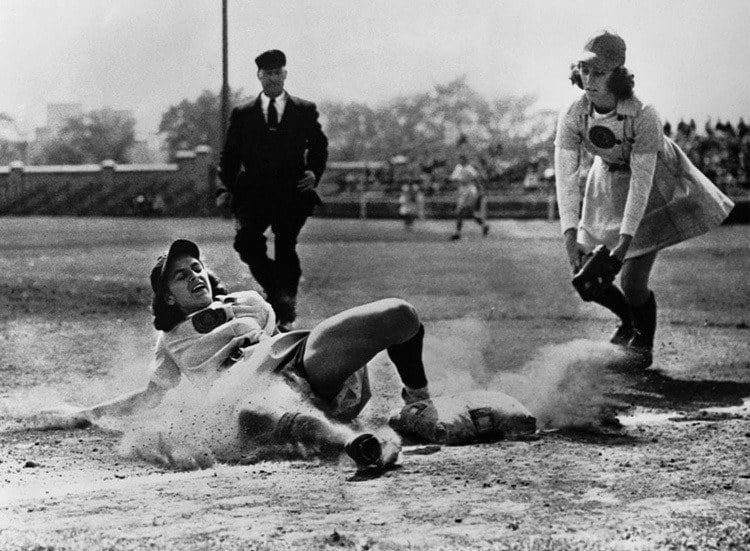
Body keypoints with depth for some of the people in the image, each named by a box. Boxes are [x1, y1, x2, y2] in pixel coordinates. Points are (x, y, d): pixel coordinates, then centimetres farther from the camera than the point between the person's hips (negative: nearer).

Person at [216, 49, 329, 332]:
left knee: (286, 248, -6)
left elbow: (319, 145, 16)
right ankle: (278, 293, 0)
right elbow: (229, 155, 11)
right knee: (246, 240, -20)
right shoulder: (242, 114, 13)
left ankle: (286, 315, 7)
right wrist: (225, 188, -2)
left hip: (292, 192, -1)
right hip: (254, 193, 1)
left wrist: (314, 171, -2)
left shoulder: (305, 110, 12)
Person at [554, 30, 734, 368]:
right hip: (609, 185, 4)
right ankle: (629, 319, 35)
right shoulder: (572, 118, -23)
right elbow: (565, 177, -26)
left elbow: (642, 181, -33)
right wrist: (570, 237, -37)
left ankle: (644, 340, 22)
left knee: (632, 282, -12)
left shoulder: (644, 116, -34)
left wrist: (624, 243, -37)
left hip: (656, 186, -4)